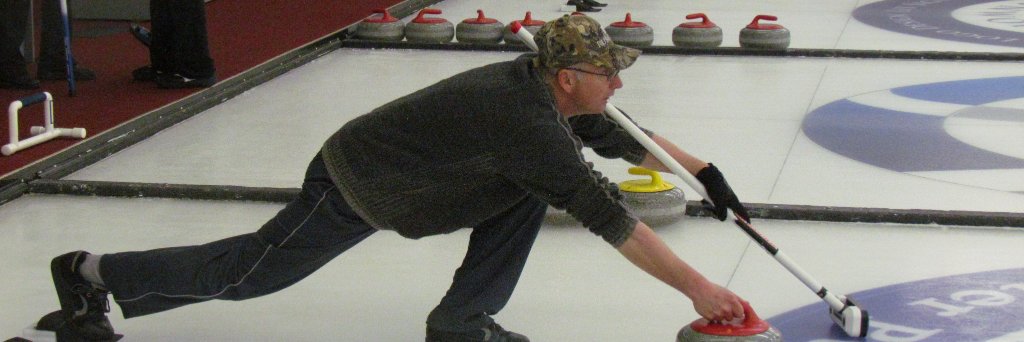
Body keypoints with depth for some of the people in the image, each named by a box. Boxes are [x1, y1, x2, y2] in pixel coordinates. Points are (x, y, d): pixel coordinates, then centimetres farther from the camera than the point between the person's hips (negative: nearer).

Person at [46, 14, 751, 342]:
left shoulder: (548, 91, -6)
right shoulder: (527, 122, -34)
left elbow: (631, 139, 11)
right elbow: (610, 218, -36)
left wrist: (705, 172, 7)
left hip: (399, 176, 9)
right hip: (351, 188, -9)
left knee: (530, 191, -3)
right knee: (247, 272, 5)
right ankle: (90, 274, 20)